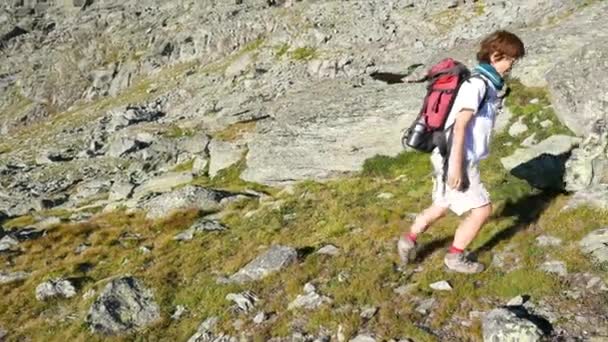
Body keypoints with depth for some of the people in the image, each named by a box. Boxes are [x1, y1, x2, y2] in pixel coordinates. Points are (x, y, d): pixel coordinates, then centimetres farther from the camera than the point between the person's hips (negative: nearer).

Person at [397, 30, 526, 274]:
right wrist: (456, 165, -24)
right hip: (456, 159, -10)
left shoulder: (490, 83, 11)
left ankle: (408, 240, 38)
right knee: (482, 210, -2)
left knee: (442, 207, 22)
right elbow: (460, 126, -23)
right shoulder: (478, 83, -19)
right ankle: (455, 257, 15)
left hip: (458, 158, 10)